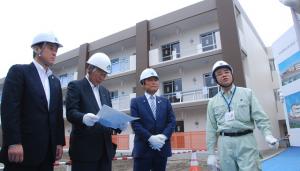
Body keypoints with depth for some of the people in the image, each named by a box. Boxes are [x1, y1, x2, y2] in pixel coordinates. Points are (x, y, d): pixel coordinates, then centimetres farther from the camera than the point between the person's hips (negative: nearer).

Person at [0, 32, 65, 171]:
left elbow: (58, 114, 13)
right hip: (24, 146, -5)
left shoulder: (55, 81, 16)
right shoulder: (19, 71, -1)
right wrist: (13, 142, -18)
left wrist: (59, 142, 8)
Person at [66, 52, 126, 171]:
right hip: (85, 148, -6)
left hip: (105, 148, 6)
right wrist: (83, 117, -33)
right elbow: (70, 112, -12)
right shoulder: (75, 86, 0)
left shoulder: (105, 91, 20)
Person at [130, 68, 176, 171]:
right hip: (143, 148, -3)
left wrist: (163, 136, -13)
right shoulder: (136, 102, 4)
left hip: (162, 148, 3)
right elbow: (135, 123, -7)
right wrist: (150, 138, -18)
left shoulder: (165, 102, 13)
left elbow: (172, 121, 5)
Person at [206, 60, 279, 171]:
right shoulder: (213, 102, 9)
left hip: (246, 141, -1)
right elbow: (211, 129, 8)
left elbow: (260, 116, 2)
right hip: (225, 143, 1)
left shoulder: (247, 93, 8)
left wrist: (268, 134, -15)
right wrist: (211, 153, 4)